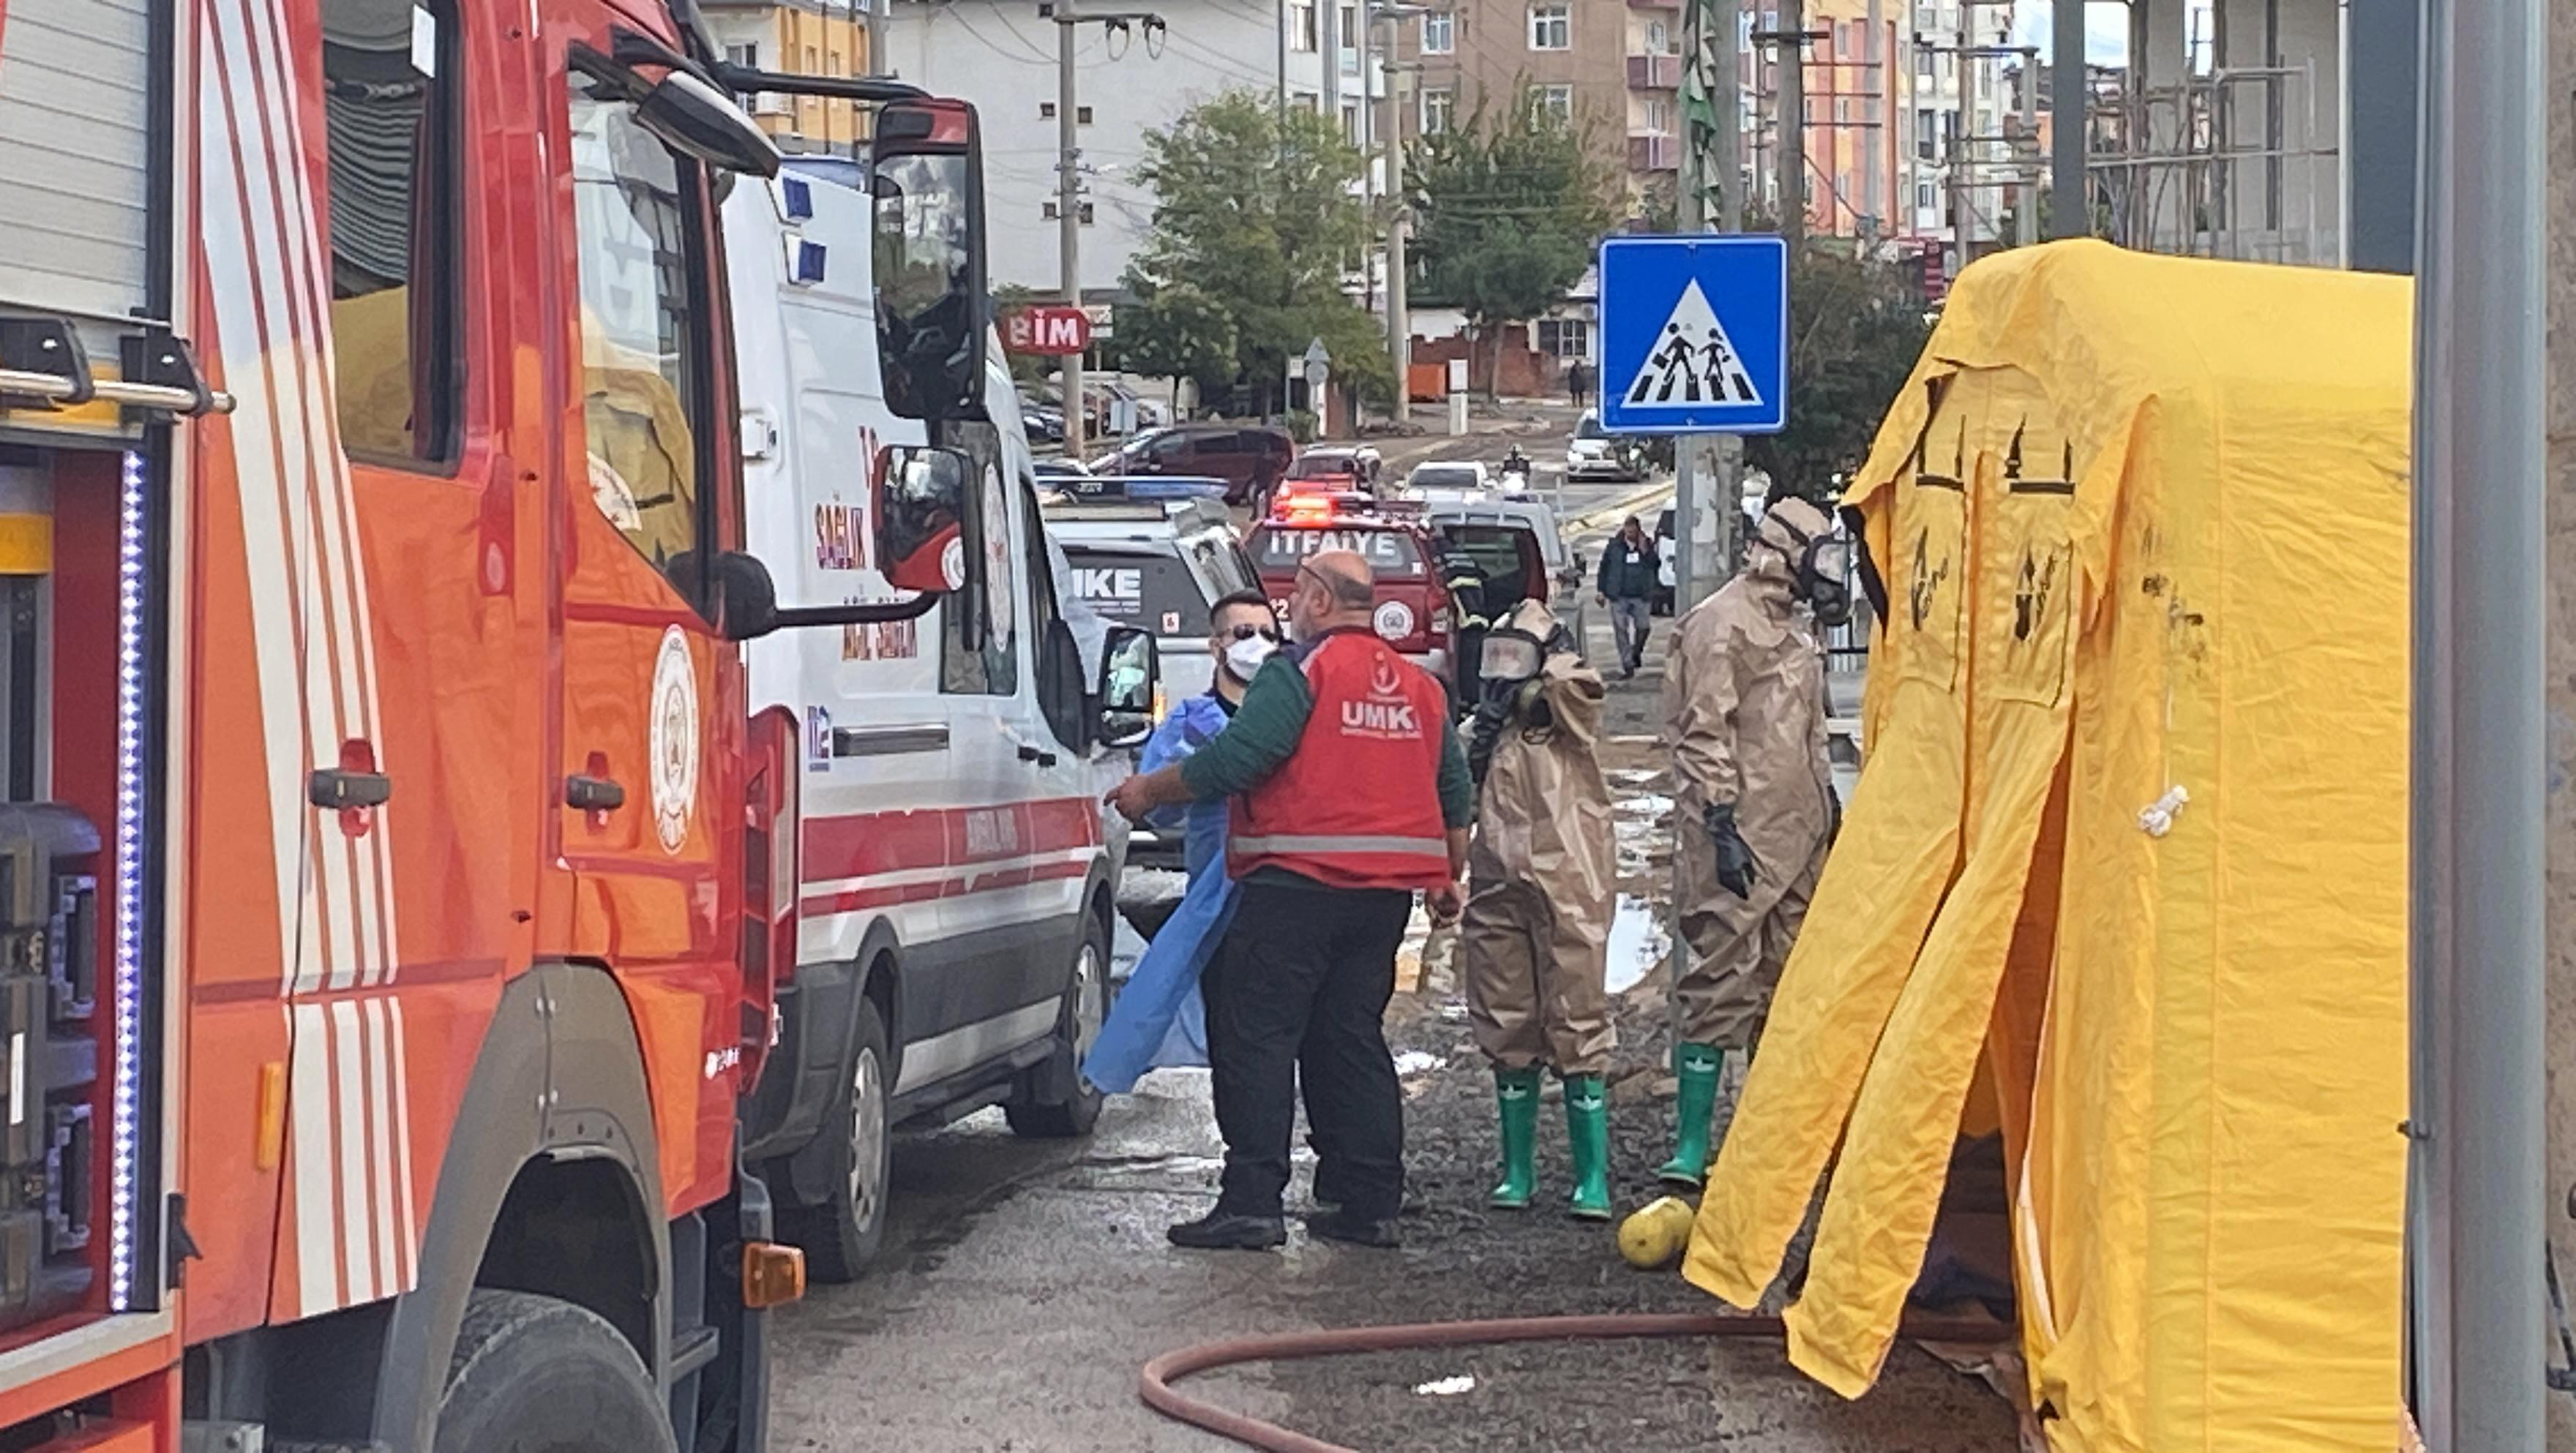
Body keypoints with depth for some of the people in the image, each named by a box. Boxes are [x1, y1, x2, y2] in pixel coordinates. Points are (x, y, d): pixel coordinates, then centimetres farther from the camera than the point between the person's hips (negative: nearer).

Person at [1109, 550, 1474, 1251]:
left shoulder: (1300, 670, -7)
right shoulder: (1419, 686, 17)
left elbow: (1234, 760, -15)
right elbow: (1457, 793, 21)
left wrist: (1150, 791, -3)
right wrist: (1448, 878, 33)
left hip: (1296, 884, -7)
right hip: (1385, 892, 8)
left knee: (1256, 1036, -4)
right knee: (1353, 1040, 13)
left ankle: (1251, 1201, -9)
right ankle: (1370, 1204, 11)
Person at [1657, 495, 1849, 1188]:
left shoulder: (1792, 626, 20)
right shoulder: (1724, 624, -11)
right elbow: (1704, 734, -16)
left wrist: (1826, 800, 27)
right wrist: (1723, 825, -20)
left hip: (1797, 833, 10)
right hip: (1745, 840, -10)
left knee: (1787, 980, 12)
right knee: (1724, 981, -12)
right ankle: (1690, 1149, -11)